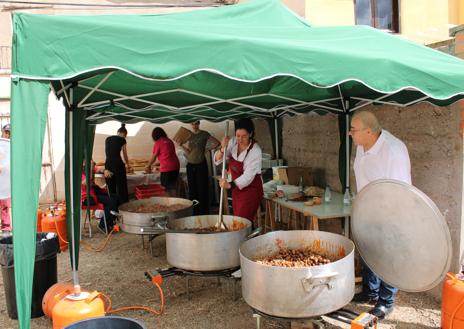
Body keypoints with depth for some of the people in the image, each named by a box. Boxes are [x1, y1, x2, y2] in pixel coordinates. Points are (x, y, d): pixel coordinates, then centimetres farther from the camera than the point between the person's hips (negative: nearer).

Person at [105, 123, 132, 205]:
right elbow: (125, 155, 11)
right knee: (121, 186, 2)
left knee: (111, 187, 11)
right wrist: (128, 165, 28)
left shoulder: (108, 139, 16)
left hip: (108, 164, 5)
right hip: (118, 164, -5)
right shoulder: (122, 140, 3)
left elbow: (107, 153, 19)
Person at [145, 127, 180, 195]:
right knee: (172, 187, 14)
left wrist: (148, 166, 21)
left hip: (166, 168, -7)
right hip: (176, 166, 7)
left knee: (166, 188, 1)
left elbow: (153, 157, 3)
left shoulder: (158, 143, -4)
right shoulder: (169, 141, 14)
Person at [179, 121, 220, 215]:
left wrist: (206, 149, -6)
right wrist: (181, 145, -5)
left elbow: (217, 143, -9)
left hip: (201, 165, -4)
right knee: (192, 190, 7)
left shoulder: (204, 134, -3)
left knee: (202, 190, -2)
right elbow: (188, 152, 10)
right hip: (190, 165, 4)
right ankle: (194, 212, 16)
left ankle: (203, 212, 4)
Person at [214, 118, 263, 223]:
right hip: (237, 188, 6)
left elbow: (248, 176, -28)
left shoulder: (255, 151, -21)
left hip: (251, 189, -6)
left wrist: (230, 185, -42)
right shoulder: (233, 142, -4)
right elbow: (217, 160, -3)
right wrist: (223, 148, -23)